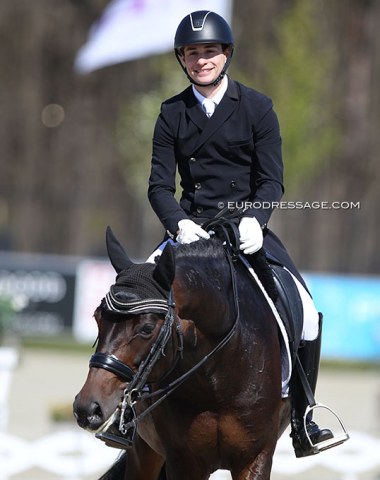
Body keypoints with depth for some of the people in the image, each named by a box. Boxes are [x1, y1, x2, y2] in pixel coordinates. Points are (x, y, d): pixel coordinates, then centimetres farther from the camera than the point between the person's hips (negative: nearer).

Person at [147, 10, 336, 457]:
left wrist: (254, 219, -23)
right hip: (191, 228, 1)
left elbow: (271, 180, -3)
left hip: (247, 227, -1)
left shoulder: (257, 107, 1)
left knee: (306, 315, -17)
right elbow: (160, 185, 1)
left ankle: (301, 421, -3)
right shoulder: (172, 114, 4)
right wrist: (180, 224, -20)